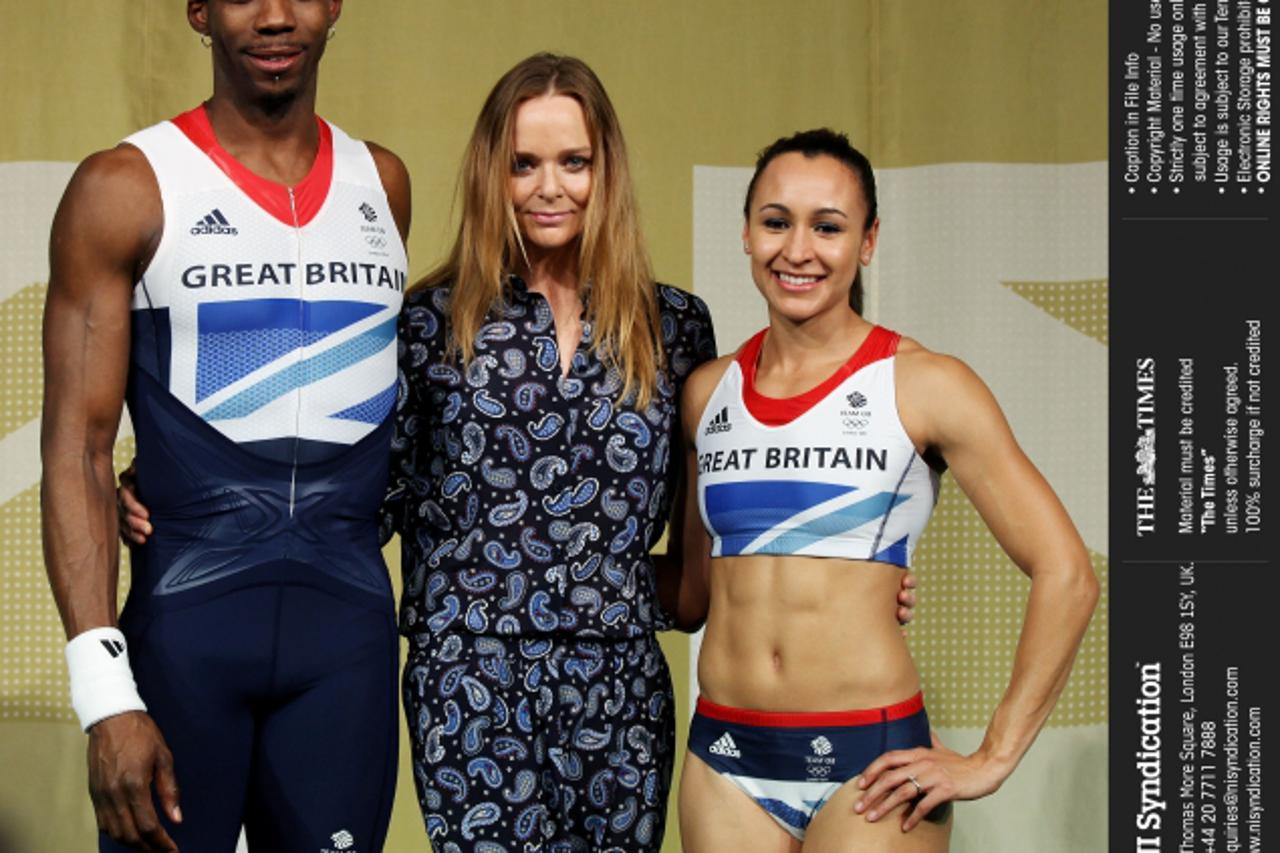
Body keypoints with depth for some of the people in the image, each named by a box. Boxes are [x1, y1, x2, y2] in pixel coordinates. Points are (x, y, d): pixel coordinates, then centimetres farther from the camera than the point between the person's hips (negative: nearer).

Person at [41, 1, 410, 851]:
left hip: (348, 629, 3)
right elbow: (78, 450, -8)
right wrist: (105, 696, -15)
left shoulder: (384, 184, 10)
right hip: (187, 621, -3)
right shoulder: (123, 190, -3)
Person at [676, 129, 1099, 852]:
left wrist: (993, 761, -9)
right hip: (725, 759, 4)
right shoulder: (707, 392, 8)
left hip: (867, 765, -3)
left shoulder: (925, 385, -5)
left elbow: (1066, 575, -8)